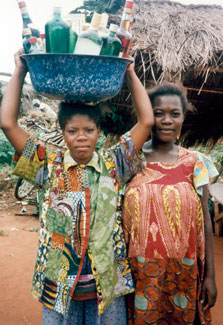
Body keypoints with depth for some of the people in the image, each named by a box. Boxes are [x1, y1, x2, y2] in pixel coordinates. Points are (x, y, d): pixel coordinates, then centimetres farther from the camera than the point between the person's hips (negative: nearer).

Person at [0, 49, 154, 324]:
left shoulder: (113, 164, -2)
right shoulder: (49, 167, -3)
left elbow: (146, 121, -5)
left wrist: (130, 74, -3)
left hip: (107, 283, 0)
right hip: (58, 284, 0)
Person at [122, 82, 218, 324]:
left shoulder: (195, 163, -2)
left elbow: (205, 220, 1)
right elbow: (118, 215, 1)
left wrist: (210, 275, 2)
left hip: (183, 272, 1)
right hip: (139, 271, 0)